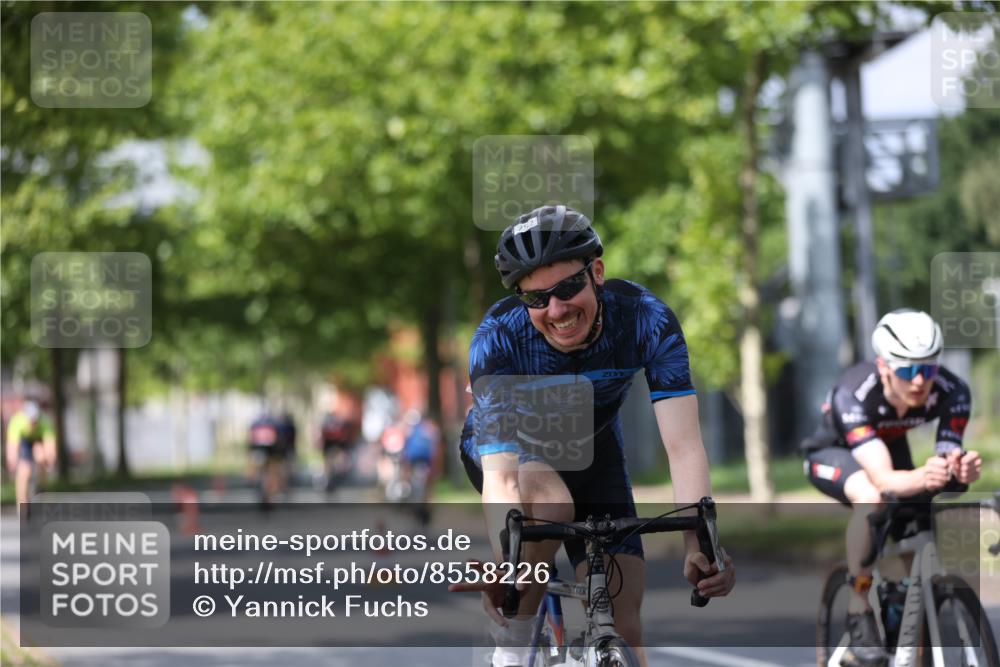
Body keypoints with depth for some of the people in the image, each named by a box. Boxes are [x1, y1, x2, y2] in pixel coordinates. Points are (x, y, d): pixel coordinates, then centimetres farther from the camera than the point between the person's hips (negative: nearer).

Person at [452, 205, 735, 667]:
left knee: (622, 623, -11)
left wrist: (699, 545, -55)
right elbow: (500, 475, -43)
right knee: (551, 504, -37)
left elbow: (683, 446, -38)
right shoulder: (499, 337, -35)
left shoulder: (647, 320, -31)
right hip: (507, 441, -2)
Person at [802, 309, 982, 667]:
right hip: (834, 454, -5)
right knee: (870, 499, -36)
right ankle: (859, 618, -24)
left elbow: (949, 456, -34)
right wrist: (921, 478, -71)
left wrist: (962, 469, -59)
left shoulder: (952, 392, -30)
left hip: (890, 448, 5)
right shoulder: (853, 395, -41)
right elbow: (883, 479, -49)